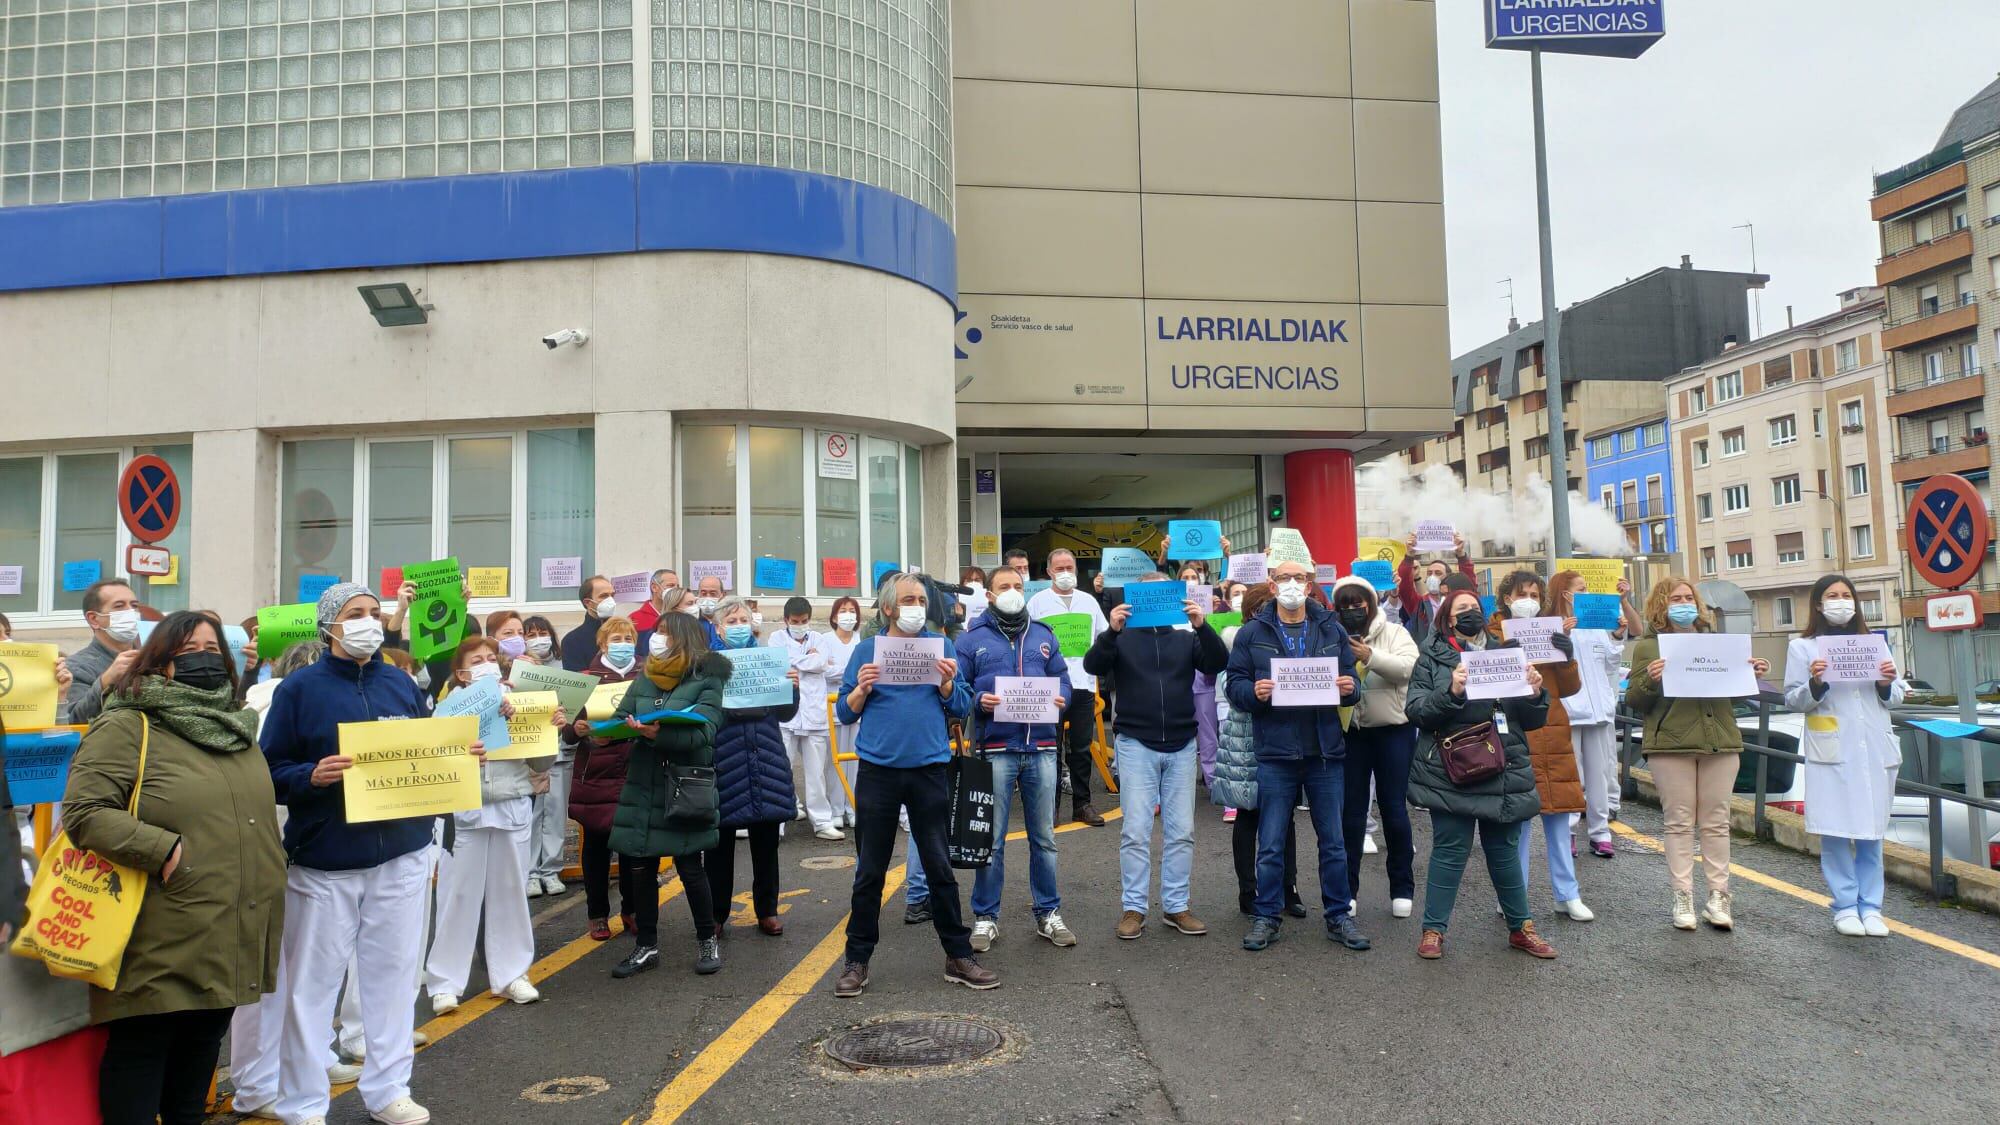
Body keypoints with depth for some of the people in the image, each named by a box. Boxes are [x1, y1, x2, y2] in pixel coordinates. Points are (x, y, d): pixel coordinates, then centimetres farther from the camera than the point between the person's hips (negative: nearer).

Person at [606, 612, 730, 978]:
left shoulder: (707, 681, -5)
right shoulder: (644, 680, 11)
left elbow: (702, 731, -18)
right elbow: (620, 720, 6)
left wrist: (659, 735, -33)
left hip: (685, 788, -5)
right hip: (642, 785, 5)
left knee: (689, 866, 0)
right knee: (639, 866, 8)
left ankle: (707, 939, 19)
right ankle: (645, 945, 23)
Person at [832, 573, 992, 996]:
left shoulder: (940, 645, 5)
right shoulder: (867, 648, 4)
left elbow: (962, 709, 6)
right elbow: (844, 712, 3)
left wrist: (947, 684, -13)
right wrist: (861, 689, -16)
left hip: (929, 769, 0)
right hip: (878, 770, 0)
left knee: (939, 865, 7)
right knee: (870, 870, 8)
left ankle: (959, 956, 19)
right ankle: (857, 961, 20)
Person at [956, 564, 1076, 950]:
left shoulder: (1043, 636, 15)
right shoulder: (972, 639, 4)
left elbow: (1062, 680, 15)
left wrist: (1060, 699, -5)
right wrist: (979, 701, -18)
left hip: (1041, 748, 3)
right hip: (995, 749, -3)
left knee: (1044, 837, 10)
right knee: (991, 840, 2)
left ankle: (1048, 912, 22)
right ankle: (985, 917, 14)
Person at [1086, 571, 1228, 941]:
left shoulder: (1186, 638, 8)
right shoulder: (1124, 638, 4)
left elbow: (1218, 663, -5)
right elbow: (1092, 665, -10)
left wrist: (1202, 626, -21)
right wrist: (1111, 630, -27)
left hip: (1182, 745, 2)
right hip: (1136, 744, -2)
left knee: (1181, 831, 7)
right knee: (1135, 831, -1)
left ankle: (1176, 906, 17)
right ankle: (1133, 908, 7)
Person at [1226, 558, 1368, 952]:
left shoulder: (1331, 629, 9)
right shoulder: (1252, 633, 2)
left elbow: (1351, 682, 11)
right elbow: (1235, 685, 0)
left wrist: (1350, 689, -12)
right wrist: (1254, 692, -20)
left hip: (1326, 750, 2)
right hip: (1276, 752, -2)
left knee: (1333, 841, 10)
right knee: (1270, 844, 5)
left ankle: (1339, 916, 22)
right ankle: (1267, 916, 17)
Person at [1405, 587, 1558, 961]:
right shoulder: (1432, 658, 3)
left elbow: (1531, 720, 15)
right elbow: (1415, 709, -9)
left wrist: (1536, 694, -6)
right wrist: (1451, 692, -24)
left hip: (1504, 773, 3)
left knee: (1505, 852, 12)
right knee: (1449, 852, 0)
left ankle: (1521, 928, 26)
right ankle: (1433, 930, 11)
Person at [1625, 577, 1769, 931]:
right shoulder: (1648, 647, 4)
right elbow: (1633, 701, -1)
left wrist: (1753, 674, 2)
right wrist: (1650, 680, -20)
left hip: (1720, 742, 4)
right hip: (1671, 744, -4)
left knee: (1716, 822, 6)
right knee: (1678, 822, 0)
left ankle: (1718, 898, 12)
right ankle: (1682, 899, 6)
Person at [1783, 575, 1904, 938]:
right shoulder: (1802, 647, 5)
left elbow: (1895, 698, 17)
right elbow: (1793, 700, 1)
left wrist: (1887, 685, -4)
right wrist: (1815, 684, -17)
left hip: (1875, 750, 3)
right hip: (1831, 752, -3)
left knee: (1872, 830, 4)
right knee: (1834, 830, -3)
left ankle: (1870, 907, 11)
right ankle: (1845, 906, 5)